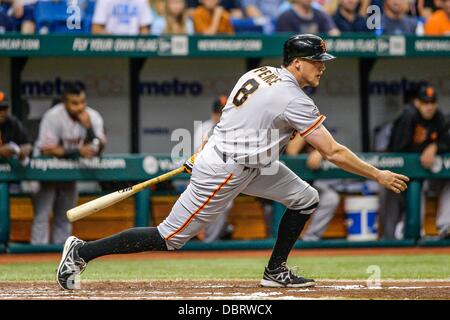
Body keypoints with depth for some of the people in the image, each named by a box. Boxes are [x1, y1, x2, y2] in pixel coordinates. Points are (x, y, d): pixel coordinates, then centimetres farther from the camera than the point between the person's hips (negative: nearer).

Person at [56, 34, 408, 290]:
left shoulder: (259, 73, 6)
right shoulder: (295, 100, -21)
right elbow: (333, 152, -20)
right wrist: (379, 176, -13)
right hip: (223, 172, -10)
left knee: (306, 199, 9)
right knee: (169, 238, -3)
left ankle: (276, 271, 15)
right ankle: (82, 251, 4)